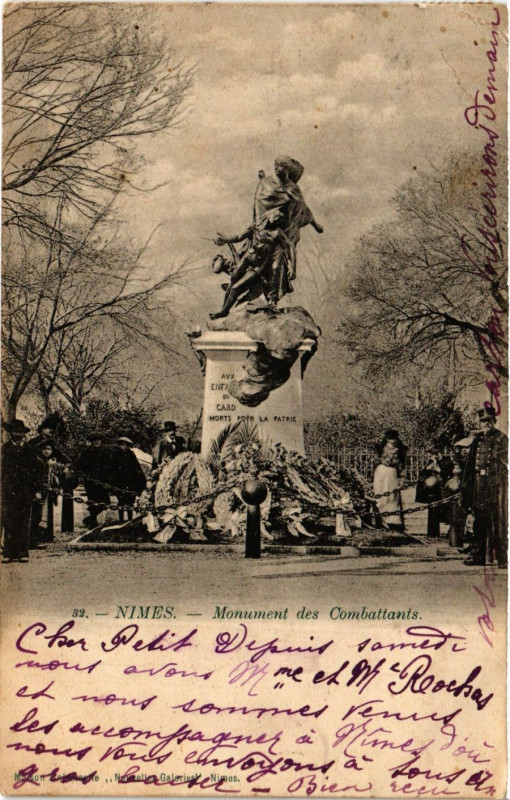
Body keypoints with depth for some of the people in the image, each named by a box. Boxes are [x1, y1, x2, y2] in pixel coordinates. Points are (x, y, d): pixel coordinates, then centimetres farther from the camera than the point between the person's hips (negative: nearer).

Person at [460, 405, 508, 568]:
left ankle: (502, 557, 0)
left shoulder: (501, 439, -2)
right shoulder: (477, 440, 14)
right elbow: (470, 464, 15)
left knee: (498, 520, -4)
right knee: (479, 520, 9)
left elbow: (503, 464, -8)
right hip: (479, 484, 5)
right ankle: (478, 555, 16)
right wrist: (466, 486, 12)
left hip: (496, 485, -5)